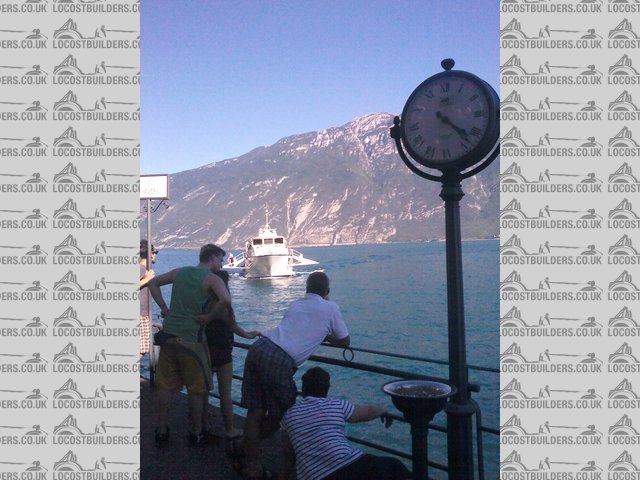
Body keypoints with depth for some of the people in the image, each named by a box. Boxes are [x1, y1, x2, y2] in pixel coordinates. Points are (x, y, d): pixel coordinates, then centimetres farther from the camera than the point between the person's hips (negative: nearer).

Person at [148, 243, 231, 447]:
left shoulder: (180, 272, 10)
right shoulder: (212, 278, -9)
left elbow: (153, 283, 21)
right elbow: (225, 300, -28)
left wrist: (163, 308, 16)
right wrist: (209, 317, -14)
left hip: (168, 336, 6)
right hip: (190, 338, -6)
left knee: (166, 386, 15)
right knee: (196, 388, 10)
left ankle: (161, 432, 26)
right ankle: (196, 433, 22)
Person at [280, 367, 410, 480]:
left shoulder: (289, 416, 15)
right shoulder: (337, 405, 9)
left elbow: (288, 453, 22)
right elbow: (367, 412, 25)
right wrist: (383, 410, 45)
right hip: (347, 465, -2)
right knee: (395, 468, 12)